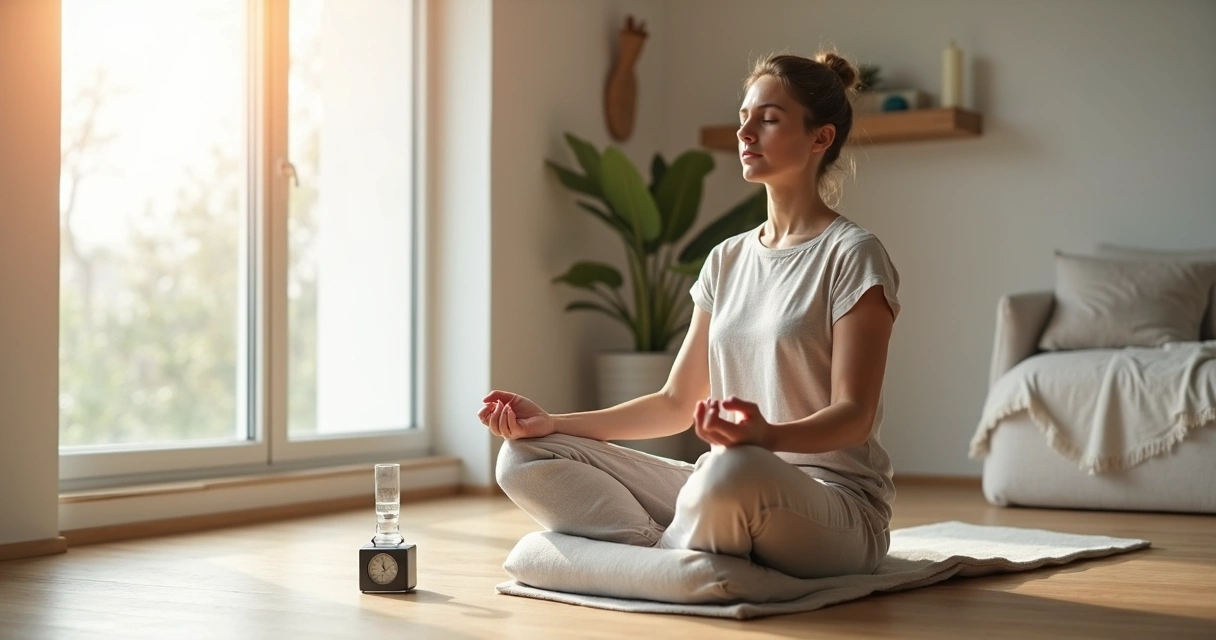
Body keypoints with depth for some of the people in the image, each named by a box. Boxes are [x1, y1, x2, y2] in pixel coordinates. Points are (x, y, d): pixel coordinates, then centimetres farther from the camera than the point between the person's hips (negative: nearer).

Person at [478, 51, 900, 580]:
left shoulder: (852, 256, -5)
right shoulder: (727, 260, 15)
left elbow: (854, 415, -13)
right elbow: (676, 403, 14)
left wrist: (768, 436, -35)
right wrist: (551, 423, 2)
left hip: (836, 502, -6)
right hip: (728, 495, 6)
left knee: (734, 470, -42)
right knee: (526, 458, -6)